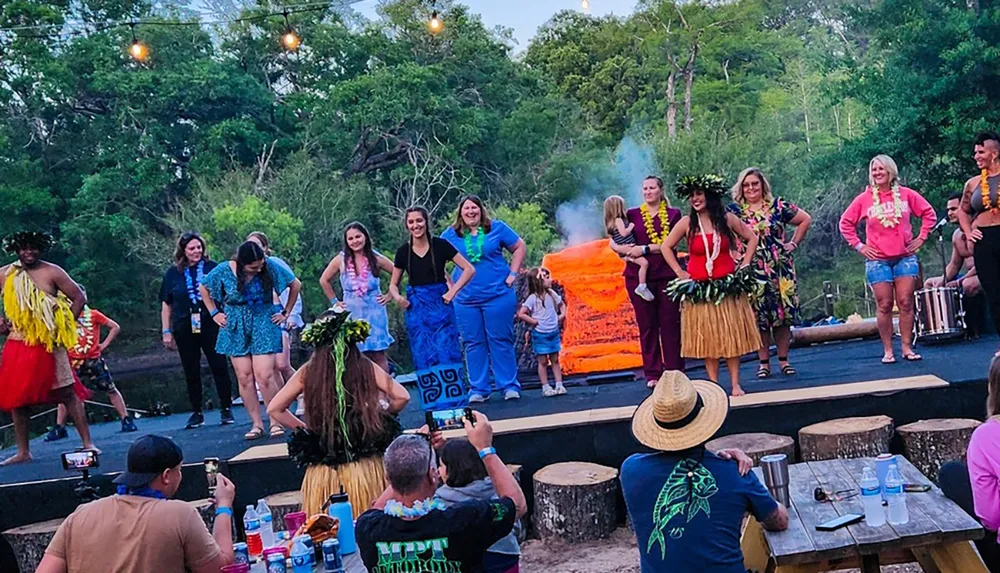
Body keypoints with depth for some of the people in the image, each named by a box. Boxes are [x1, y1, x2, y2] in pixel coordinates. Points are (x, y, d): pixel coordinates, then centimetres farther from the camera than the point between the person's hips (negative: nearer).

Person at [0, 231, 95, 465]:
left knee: (68, 393, -3)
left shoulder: (52, 272, -4)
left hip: (48, 345, -3)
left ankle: (87, 443, 2)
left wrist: (64, 326, -4)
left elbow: (79, 298, -1)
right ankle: (23, 452, 18)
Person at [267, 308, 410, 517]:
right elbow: (401, 397, -5)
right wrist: (380, 416, 12)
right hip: (366, 466, -1)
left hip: (323, 469, 1)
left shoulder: (308, 372, -1)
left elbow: (274, 409, 3)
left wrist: (303, 429, 12)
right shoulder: (365, 366, -3)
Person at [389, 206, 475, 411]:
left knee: (447, 354, -6)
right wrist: (397, 297, -9)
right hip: (416, 309, 2)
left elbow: (469, 269, -2)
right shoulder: (403, 251, 4)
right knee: (424, 359, 3)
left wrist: (453, 291, -11)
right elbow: (393, 284, 12)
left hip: (440, 305, -2)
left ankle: (455, 406, 1)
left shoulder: (440, 245, -3)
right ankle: (434, 409, 9)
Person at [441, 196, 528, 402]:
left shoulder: (497, 228, 3)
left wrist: (512, 273, -1)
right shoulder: (450, 235, 6)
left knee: (501, 341, 0)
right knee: (473, 344, 5)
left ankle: (510, 386, 8)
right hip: (465, 299, 2)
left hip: (498, 295, -2)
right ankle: (479, 389, 13)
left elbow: (520, 247, 9)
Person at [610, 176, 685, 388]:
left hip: (667, 273, -1)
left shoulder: (673, 214, 7)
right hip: (639, 275, 1)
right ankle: (652, 374, 9)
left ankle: (674, 371, 9)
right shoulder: (632, 215, 10)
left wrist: (644, 248, -14)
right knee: (647, 325, 3)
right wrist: (627, 251, -14)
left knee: (670, 323, 0)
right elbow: (613, 242, 6)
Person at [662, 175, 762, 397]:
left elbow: (752, 238, 10)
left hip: (727, 286, 1)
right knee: (706, 339, 2)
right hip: (698, 288, 0)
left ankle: (736, 384, 9)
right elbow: (666, 247, 5)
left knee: (731, 336, 2)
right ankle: (714, 385, 9)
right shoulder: (686, 223, -3)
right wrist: (679, 273, 0)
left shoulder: (727, 219, -1)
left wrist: (744, 265, 2)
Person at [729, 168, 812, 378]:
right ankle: (764, 362, 9)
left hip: (780, 268, 1)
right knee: (758, 317, 1)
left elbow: (806, 219, 11)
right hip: (751, 272, 0)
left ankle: (784, 360, 11)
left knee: (783, 313, 1)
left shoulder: (778, 206, 4)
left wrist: (794, 243, 6)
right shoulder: (734, 211, 3)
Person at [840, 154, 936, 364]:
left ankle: (907, 348, 6)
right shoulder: (864, 199, 1)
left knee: (906, 303, -1)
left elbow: (929, 213, 10)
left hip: (905, 257, 1)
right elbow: (845, 223, 8)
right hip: (878, 260, -1)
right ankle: (887, 351, 4)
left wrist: (921, 238, 4)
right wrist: (858, 245, 2)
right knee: (884, 305, 0)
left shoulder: (906, 194, 3)